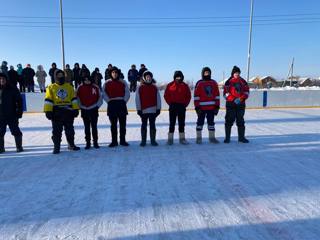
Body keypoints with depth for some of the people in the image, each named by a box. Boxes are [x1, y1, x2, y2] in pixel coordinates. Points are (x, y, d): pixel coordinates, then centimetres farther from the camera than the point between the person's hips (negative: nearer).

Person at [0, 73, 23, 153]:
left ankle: (19, 147, 11)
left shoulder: (13, 89, -1)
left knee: (16, 131, 2)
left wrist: (19, 112, -8)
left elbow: (19, 101, -2)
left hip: (12, 116, -3)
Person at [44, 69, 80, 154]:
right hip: (56, 112, -2)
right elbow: (48, 100, -2)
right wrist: (48, 111, -11)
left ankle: (71, 145, 24)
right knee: (56, 131, 3)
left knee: (70, 130, 11)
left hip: (68, 111, 2)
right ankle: (56, 147, 11)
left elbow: (74, 99, 7)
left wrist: (75, 109, 0)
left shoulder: (69, 86, 9)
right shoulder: (51, 87, 3)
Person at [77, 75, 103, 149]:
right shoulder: (80, 88, 0)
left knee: (94, 126, 4)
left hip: (93, 109, -1)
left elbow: (100, 96, 4)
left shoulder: (95, 87, -2)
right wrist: (80, 106, 0)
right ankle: (88, 143, 15)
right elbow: (77, 97, 5)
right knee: (87, 127, 8)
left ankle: (95, 142, 13)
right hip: (84, 110, 1)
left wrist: (97, 105, -1)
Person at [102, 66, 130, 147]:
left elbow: (127, 93, 6)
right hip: (112, 105, 0)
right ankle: (114, 141, 10)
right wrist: (108, 101, -5)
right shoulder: (107, 83, 5)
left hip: (122, 104, 0)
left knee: (123, 124, 4)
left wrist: (124, 101, -4)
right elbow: (104, 94, 6)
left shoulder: (123, 82, 6)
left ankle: (123, 141, 12)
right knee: (113, 124, 4)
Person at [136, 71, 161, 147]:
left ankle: (153, 140, 15)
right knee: (144, 125, 7)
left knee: (152, 125, 7)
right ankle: (143, 141, 15)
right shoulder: (140, 88, 1)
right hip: (144, 111, -1)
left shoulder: (155, 88, 6)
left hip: (153, 110, 1)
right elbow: (137, 99, 0)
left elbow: (158, 99, 7)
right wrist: (139, 109, -4)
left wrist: (158, 109, 2)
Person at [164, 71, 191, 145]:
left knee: (182, 123, 8)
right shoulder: (170, 85, -1)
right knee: (172, 123, 1)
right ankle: (170, 139, 7)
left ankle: (182, 139, 17)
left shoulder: (185, 86, 5)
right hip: (173, 107, -2)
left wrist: (185, 104, -2)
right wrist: (170, 103, -5)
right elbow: (166, 96, 1)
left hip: (182, 106, 2)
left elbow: (188, 96, 8)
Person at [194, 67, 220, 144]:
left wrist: (217, 106, 5)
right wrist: (197, 107, -9)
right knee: (200, 122, 2)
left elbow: (217, 95, 11)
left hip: (212, 107, 4)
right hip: (202, 107, -3)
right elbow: (196, 96, -4)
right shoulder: (199, 83, -1)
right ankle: (199, 138, 11)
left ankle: (212, 137, 18)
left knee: (211, 122, 10)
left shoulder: (214, 83, 10)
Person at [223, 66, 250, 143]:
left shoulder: (243, 82, 9)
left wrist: (241, 98, -11)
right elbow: (226, 93, -7)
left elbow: (247, 91, 7)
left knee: (240, 121, 9)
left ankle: (241, 137, 18)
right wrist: (234, 99, -18)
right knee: (229, 120, -2)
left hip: (241, 104, 4)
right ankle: (227, 137, 8)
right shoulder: (228, 82, -2)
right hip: (230, 104, -3)